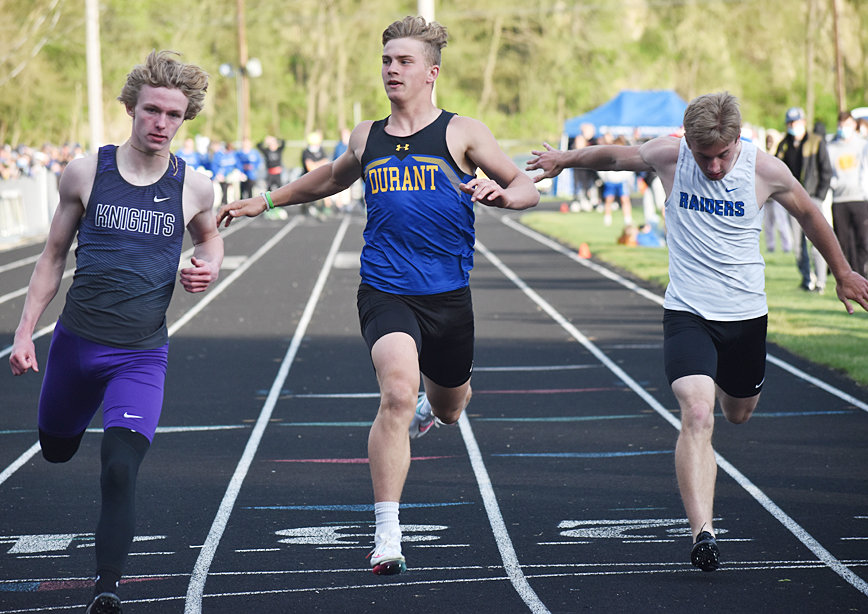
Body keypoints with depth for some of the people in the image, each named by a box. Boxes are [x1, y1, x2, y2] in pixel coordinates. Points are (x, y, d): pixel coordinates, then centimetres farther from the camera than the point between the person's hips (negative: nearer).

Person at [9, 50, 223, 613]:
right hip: (76, 341, 2)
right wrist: (26, 330, 4)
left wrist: (208, 268, -3)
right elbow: (54, 255, 8)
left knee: (119, 473, -18)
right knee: (56, 450, 23)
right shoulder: (86, 173, -3)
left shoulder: (194, 186, -3)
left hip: (142, 356, -2)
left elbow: (211, 237, 20)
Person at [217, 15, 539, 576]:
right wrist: (265, 201, 33)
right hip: (385, 292, 0)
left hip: (448, 297, 0)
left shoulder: (461, 132, 0)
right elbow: (333, 178, 32)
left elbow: (528, 189, -1)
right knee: (398, 394, -25)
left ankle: (427, 407, 62)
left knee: (448, 409, 20)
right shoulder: (367, 139, 10)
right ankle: (387, 536, -25)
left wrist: (501, 193, -23)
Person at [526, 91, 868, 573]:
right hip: (687, 315, -2)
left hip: (746, 315, 2)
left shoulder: (766, 170, -10)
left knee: (738, 413, 22)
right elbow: (615, 156, 10)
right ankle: (702, 531, -28)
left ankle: (723, 382, 61)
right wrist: (564, 160, 25)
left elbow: (808, 214, 9)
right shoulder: (668, 156, -11)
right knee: (697, 414, -22)